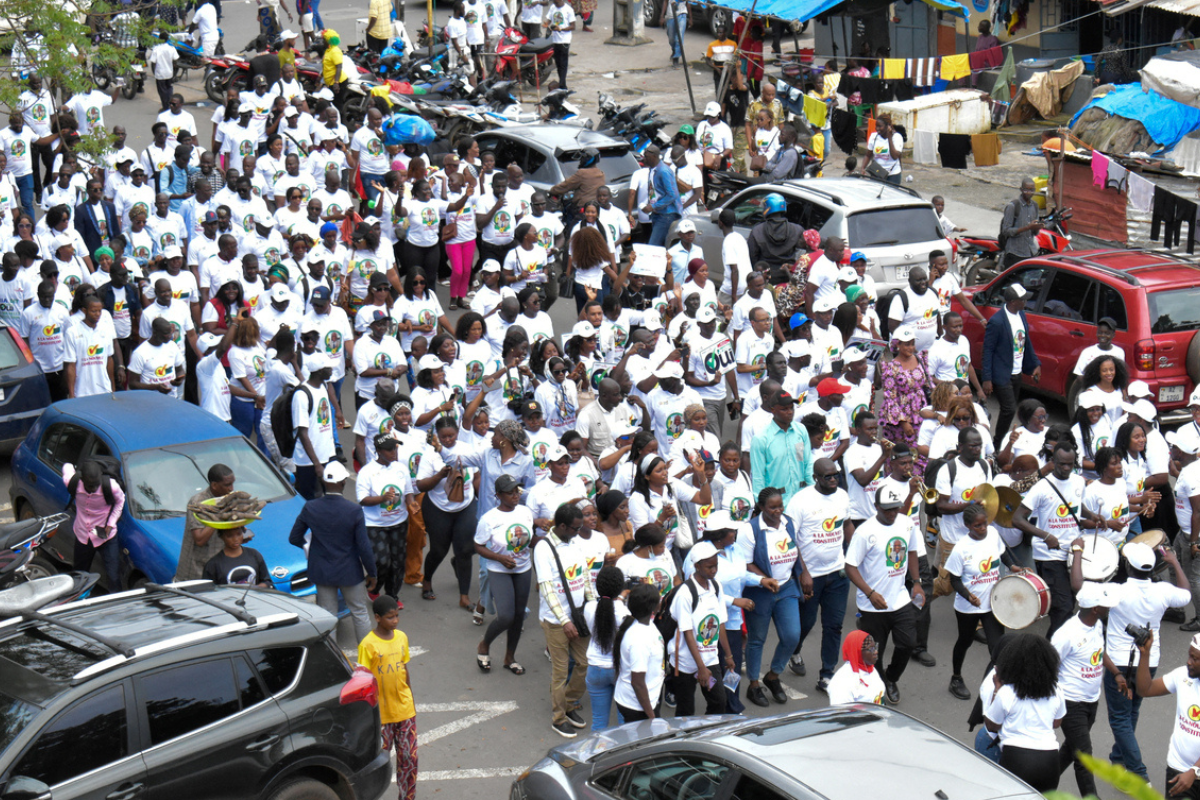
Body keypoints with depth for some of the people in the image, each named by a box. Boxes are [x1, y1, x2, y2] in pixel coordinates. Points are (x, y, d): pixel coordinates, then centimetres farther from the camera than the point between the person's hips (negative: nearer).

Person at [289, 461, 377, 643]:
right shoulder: (354, 510, -18)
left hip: (322, 572, 2)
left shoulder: (310, 508, -11)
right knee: (360, 614, 13)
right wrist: (371, 573, -2)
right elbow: (364, 547, -15)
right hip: (350, 572, -2)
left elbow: (294, 538, 0)